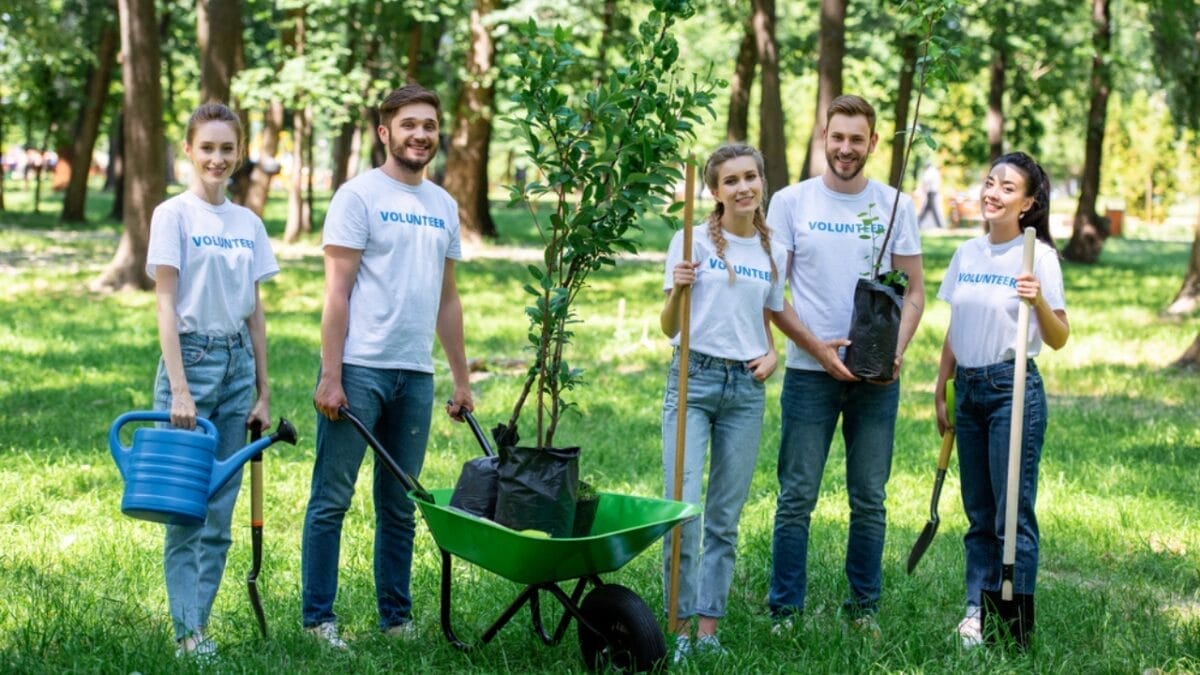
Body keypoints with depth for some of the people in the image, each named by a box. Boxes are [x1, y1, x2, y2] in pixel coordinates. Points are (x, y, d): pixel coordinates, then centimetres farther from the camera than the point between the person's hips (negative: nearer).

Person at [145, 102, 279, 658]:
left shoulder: (248, 224, 10)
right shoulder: (174, 215, -4)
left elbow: (255, 313, 13)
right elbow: (166, 304, -8)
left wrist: (263, 393, 10)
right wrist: (179, 391, -15)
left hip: (237, 362, 5)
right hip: (191, 357, -5)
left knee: (220, 509, 5)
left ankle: (201, 618, 12)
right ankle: (188, 630, 1)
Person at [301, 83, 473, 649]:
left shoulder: (443, 206, 15)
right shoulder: (358, 196, -4)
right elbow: (337, 292, -8)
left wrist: (462, 380, 17)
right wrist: (330, 377, -14)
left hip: (416, 374, 6)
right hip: (359, 369, -6)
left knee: (399, 507, 12)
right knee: (331, 500, 0)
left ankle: (396, 618, 19)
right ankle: (318, 618, 6)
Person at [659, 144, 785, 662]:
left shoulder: (773, 253, 10)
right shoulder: (692, 241, -1)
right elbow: (669, 328, -1)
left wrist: (772, 355, 0)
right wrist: (678, 290, -20)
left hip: (745, 388, 4)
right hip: (693, 380, -3)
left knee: (725, 518, 5)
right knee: (683, 509, -11)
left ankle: (708, 628, 11)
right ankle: (681, 627, -1)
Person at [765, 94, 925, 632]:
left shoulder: (894, 205, 6)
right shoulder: (791, 202, 1)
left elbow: (914, 290, 9)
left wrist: (897, 349, -9)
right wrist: (818, 347, -12)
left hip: (878, 377, 2)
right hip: (810, 372, -2)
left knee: (870, 500, 8)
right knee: (797, 497, 0)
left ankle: (864, 607, 18)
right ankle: (785, 609, 7)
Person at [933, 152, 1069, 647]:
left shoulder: (1038, 257, -7)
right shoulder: (967, 254, 10)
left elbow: (1058, 340, -9)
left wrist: (1039, 302, -27)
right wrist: (941, 392, 16)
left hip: (1013, 389, -6)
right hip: (968, 388, 6)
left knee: (1013, 513, -5)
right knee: (978, 512, 11)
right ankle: (977, 610, 17)